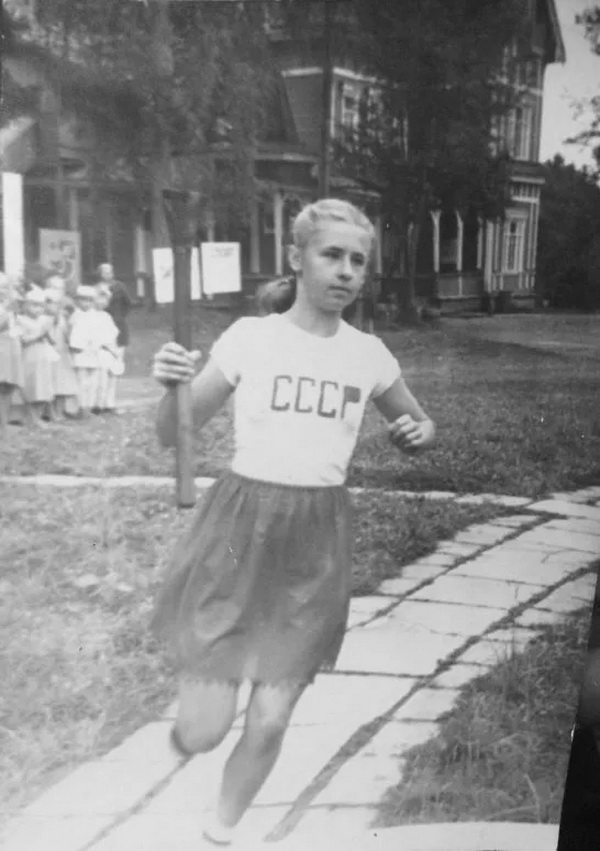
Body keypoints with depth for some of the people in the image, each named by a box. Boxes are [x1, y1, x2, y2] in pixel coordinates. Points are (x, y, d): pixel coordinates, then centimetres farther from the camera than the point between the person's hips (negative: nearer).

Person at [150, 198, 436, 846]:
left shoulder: (369, 355, 1)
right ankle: (193, 707, 38)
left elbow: (418, 426, 18)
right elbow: (173, 436, -1)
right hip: (240, 526, -2)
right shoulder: (250, 337, -6)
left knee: (268, 726, 6)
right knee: (201, 733, 0)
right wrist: (170, 387, -22)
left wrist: (419, 434, -5)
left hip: (318, 543, 2)